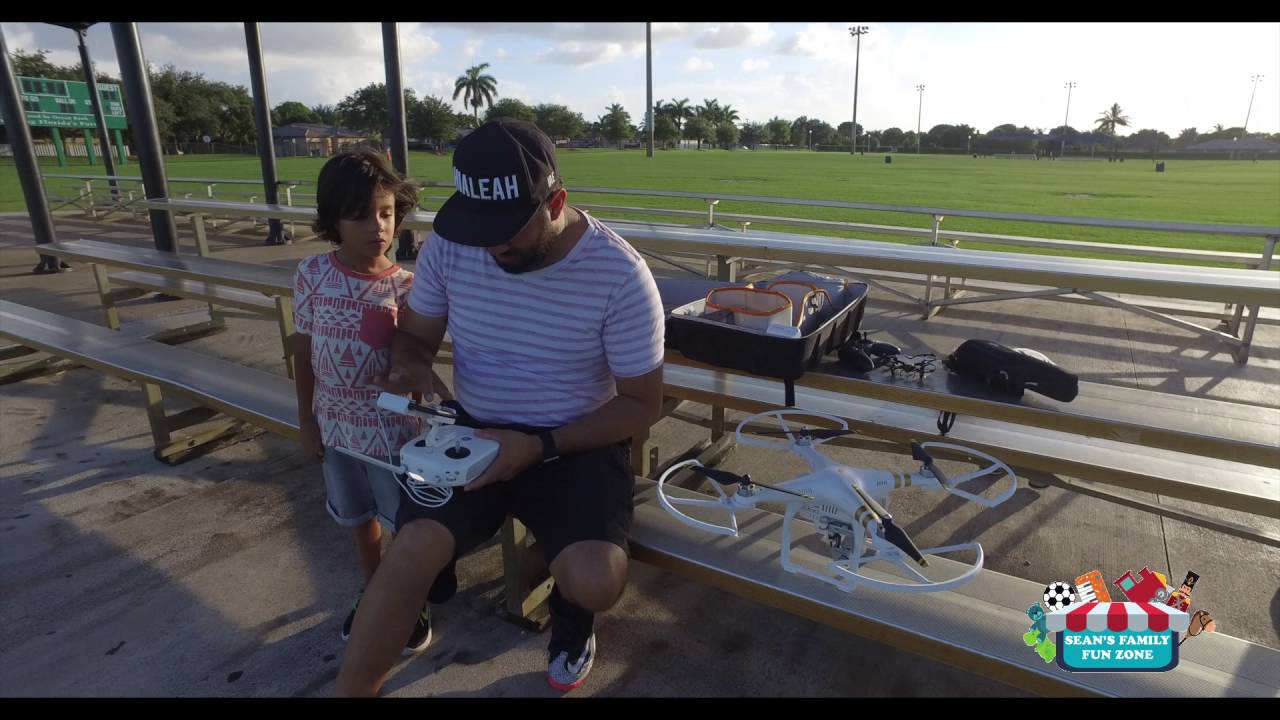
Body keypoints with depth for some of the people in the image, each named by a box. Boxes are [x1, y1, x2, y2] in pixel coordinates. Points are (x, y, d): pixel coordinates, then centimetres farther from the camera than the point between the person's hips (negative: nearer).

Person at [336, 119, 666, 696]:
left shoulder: (620, 274, -19)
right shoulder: (449, 244, -9)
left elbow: (642, 404, -11)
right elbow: (414, 335, 7)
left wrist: (541, 447, -21)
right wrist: (411, 368, -19)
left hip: (577, 444, -2)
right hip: (475, 432, 3)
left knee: (596, 582, -22)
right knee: (411, 552, -21)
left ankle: (570, 617, 19)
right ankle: (351, 691, 7)